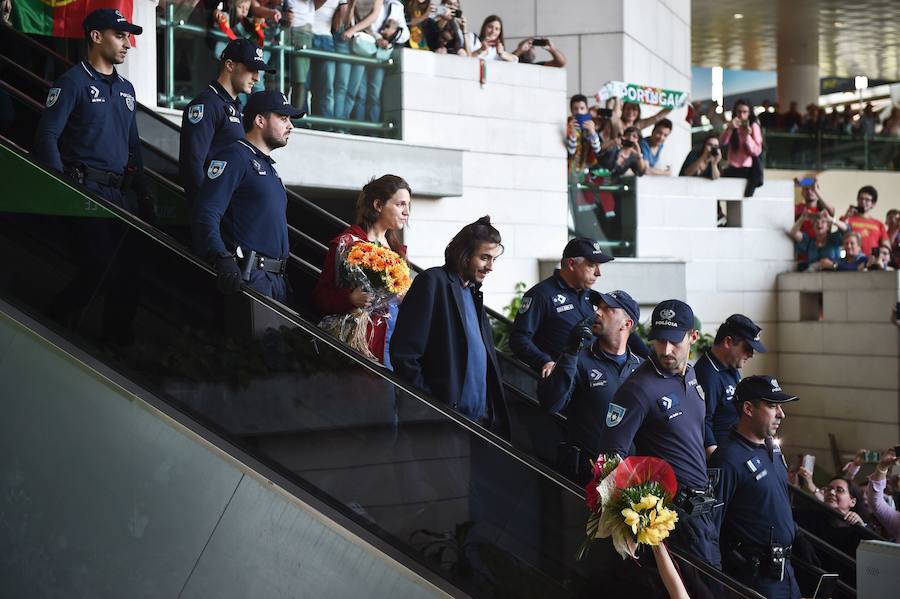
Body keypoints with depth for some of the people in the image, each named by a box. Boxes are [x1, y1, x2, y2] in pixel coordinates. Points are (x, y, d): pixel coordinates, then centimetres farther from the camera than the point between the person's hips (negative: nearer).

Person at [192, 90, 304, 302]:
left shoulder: (268, 166, 25)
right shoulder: (235, 157, -6)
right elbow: (206, 213, -18)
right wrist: (222, 257, -31)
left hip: (277, 278, 9)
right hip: (247, 276, -9)